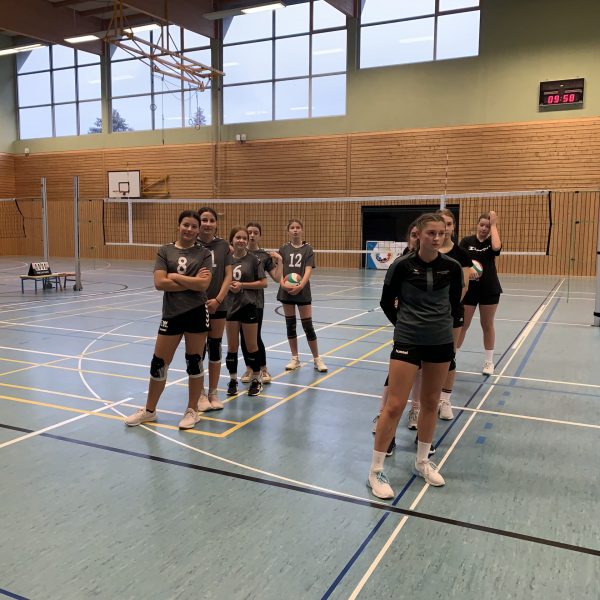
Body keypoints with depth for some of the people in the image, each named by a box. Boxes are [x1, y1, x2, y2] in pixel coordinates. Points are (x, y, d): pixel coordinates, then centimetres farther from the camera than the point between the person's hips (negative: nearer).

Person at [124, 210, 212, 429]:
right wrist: (191, 282, -12)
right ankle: (149, 410, 26)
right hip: (171, 314, 1)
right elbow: (159, 283, -11)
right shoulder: (165, 251, 1)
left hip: (197, 313, -1)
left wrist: (175, 276, -11)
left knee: (194, 362, 8)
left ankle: (192, 410, 23)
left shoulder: (203, 254, 0)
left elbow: (204, 284, -14)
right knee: (159, 363, 7)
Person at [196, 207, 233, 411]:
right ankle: (200, 394, 17)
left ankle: (213, 393, 21)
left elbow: (228, 276, 0)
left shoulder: (223, 245, 3)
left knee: (215, 348, 9)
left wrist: (217, 300, -10)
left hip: (218, 305, 2)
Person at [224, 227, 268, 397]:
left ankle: (256, 380, 21)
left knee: (251, 346, 6)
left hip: (249, 306, -2)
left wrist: (242, 285, -13)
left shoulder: (253, 259, -4)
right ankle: (233, 380, 23)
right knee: (232, 347, 9)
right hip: (231, 306, 3)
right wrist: (229, 286, -9)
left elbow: (263, 283, -5)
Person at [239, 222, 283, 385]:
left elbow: (277, 278, -2)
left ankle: (263, 369, 17)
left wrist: (279, 260, -10)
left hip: (256, 301, -2)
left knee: (255, 337, -1)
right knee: (243, 336, 9)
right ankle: (249, 369, 23)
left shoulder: (265, 256, 0)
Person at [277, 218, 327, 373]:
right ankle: (295, 358, 21)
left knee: (308, 326, -2)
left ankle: (317, 359, 11)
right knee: (290, 325, 9)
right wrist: (282, 282, -20)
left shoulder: (307, 249, 0)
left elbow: (308, 270, -9)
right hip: (286, 291, 2)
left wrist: (300, 285, -24)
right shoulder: (283, 249, 6)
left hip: (302, 291, -2)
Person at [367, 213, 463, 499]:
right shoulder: (402, 266, -11)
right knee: (395, 405, -4)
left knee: (430, 403, 13)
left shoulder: (452, 267, -3)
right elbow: (386, 302, 2)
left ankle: (422, 462, 32)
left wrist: (441, 324, 14)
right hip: (408, 342, -3)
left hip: (441, 342, 4)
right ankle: (375, 471, 9)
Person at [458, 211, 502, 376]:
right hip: (469, 288, -1)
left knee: (487, 325, 11)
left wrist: (494, 224, -16)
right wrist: (467, 269, -33)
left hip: (490, 289, 1)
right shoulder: (466, 241, -1)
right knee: (462, 324, 3)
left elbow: (496, 247, -24)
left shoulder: (492, 241, 0)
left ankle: (489, 361, 22)